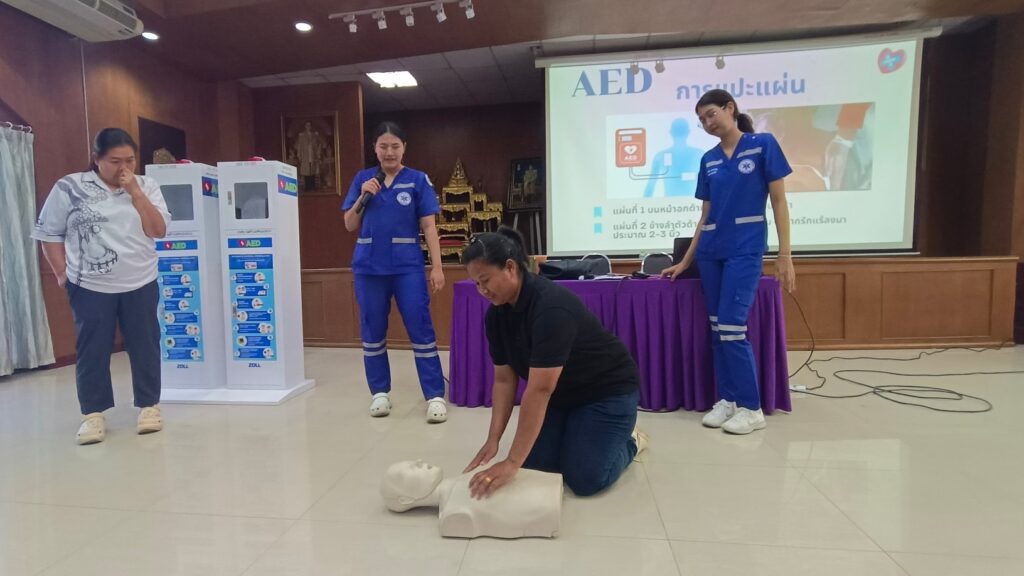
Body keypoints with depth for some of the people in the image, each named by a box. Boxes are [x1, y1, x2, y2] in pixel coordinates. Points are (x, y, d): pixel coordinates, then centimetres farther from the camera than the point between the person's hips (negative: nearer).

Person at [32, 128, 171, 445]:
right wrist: (63, 273, -1)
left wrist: (134, 191, -13)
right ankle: (93, 413, 17)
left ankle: (149, 405, 19)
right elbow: (48, 233, 4)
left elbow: (158, 230, -7)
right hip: (90, 287, -1)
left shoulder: (146, 186, 3)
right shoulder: (69, 188, -1)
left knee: (145, 347, 6)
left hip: (141, 284, 1)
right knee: (92, 351, 5)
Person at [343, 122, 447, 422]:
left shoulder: (418, 180, 2)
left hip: (407, 266, -3)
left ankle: (435, 395, 3)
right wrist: (363, 196, -7)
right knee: (373, 331, 10)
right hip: (369, 266, 3)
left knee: (421, 328, -4)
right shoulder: (362, 178, 8)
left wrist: (437, 266, -8)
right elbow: (350, 226, 9)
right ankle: (380, 392, 24)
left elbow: (429, 226, -1)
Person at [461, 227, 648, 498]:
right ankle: (579, 431, 22)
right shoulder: (496, 315, -10)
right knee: (534, 468, -4)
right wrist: (493, 440, -16)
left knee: (585, 479, -13)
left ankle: (629, 440, 16)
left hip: (606, 390, -7)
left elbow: (539, 390, -39)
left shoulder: (552, 306, -36)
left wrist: (512, 463, -38)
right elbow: (504, 379, -7)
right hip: (560, 393, 7)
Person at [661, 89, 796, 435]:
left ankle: (751, 408, 3)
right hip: (710, 252, 5)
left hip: (745, 250, -5)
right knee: (717, 330, 5)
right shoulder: (708, 160, 11)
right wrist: (685, 261, 12)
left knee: (731, 328, -12)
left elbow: (779, 202, -4)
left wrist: (785, 255, -10)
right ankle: (727, 400, 17)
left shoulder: (763, 144, -1)